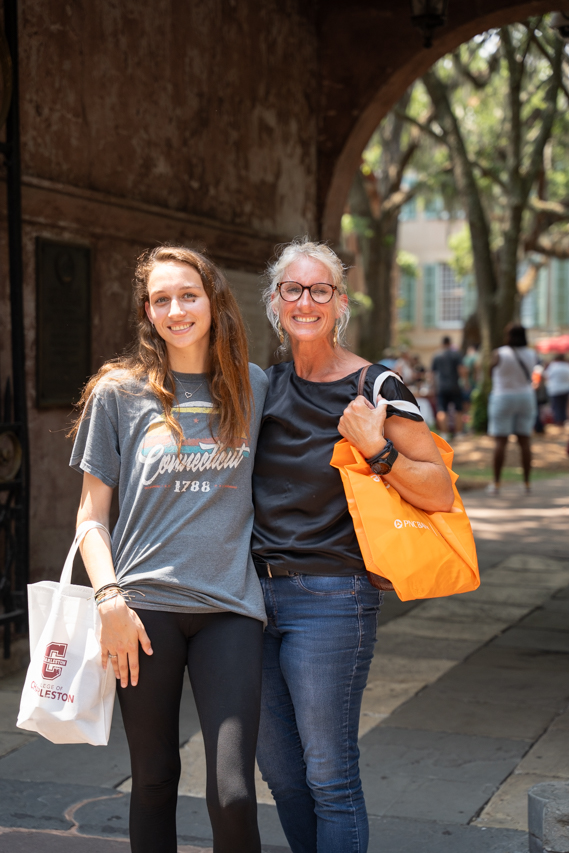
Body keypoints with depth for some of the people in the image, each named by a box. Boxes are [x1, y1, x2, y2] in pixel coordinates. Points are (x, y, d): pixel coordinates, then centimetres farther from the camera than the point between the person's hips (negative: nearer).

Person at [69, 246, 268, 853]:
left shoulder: (253, 388, 9)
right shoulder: (119, 393, 4)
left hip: (229, 604, 1)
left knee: (233, 796, -8)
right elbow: (92, 512, 4)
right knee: (155, 780, 10)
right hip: (145, 606, 0)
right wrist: (109, 598, -7)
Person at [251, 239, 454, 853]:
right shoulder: (264, 386, 9)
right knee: (277, 768, 15)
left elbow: (440, 493, -10)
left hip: (330, 599, -6)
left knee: (329, 775, -1)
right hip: (256, 590, 6)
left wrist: (376, 447, -21)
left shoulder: (376, 388, -7)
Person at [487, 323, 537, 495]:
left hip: (503, 398, -4)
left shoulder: (499, 353, -13)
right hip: (526, 397, 4)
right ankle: (527, 482, 9)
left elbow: (492, 367, 4)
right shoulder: (531, 354, -1)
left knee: (500, 441, -2)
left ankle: (496, 483, -3)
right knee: (524, 440, 7)